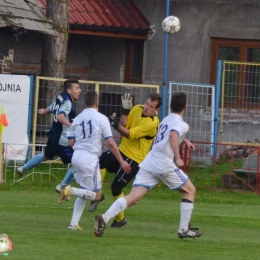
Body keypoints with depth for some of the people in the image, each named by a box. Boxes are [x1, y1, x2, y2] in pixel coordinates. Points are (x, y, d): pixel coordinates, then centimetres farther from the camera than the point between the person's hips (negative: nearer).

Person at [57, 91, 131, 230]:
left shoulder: (77, 119, 9)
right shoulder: (101, 118, -5)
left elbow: (70, 142, 10)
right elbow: (111, 143, -7)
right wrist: (121, 161, -1)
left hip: (76, 156, 6)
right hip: (90, 158, -6)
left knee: (84, 192, 20)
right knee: (96, 195, 0)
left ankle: (74, 223, 10)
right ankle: (70, 190, -23)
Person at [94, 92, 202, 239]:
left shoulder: (166, 120, 24)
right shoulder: (182, 125, -1)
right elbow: (173, 135, -25)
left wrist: (184, 141, 47)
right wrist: (178, 158, -26)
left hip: (149, 162, 7)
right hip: (164, 164, -7)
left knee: (134, 197, -6)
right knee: (190, 190, 13)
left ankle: (105, 218, -26)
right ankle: (184, 229, 9)